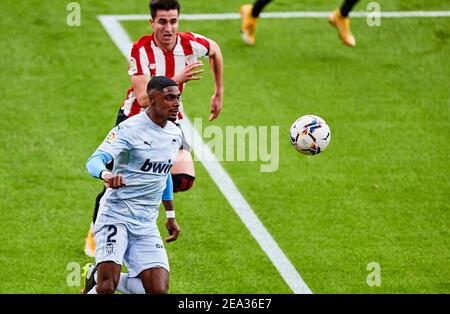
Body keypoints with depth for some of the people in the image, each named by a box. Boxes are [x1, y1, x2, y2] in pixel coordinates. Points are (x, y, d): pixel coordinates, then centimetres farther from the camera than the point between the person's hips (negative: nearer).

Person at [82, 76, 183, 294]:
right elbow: (95, 161, -25)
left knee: (159, 290, -7)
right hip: (116, 216, -6)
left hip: (147, 224, 6)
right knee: (107, 287, -22)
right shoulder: (129, 129, -12)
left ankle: (99, 278, 17)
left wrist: (170, 216, 28)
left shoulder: (175, 134, 10)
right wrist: (106, 175, -47)